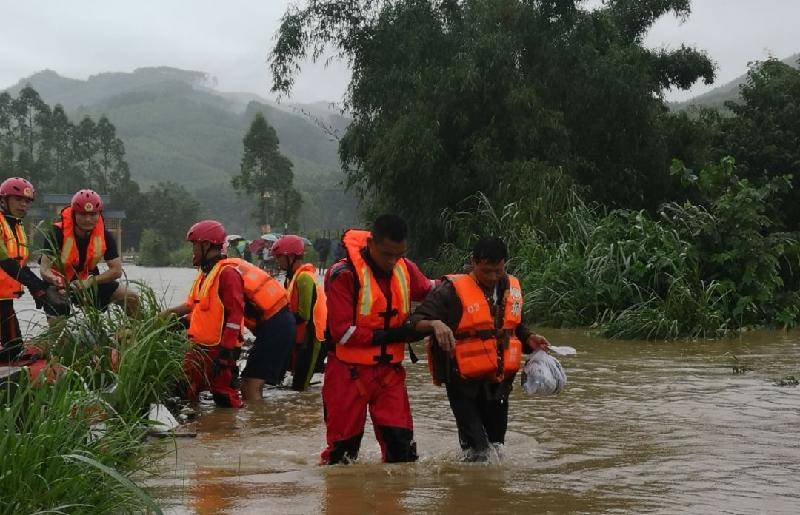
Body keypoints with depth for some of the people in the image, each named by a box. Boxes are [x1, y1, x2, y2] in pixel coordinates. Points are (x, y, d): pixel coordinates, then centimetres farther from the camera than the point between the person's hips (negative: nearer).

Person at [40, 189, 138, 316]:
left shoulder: (105, 236, -15)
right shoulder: (57, 233, -25)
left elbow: (117, 270, -14)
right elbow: (45, 269, -30)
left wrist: (90, 281, -28)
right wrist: (56, 280, -53)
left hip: (89, 281, 3)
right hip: (59, 285, -3)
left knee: (131, 298, -3)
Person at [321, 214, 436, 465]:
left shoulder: (405, 269, 3)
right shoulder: (344, 274, -15)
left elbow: (430, 291, 25)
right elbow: (342, 332, -17)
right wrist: (393, 335, -17)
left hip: (389, 371, 4)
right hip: (349, 372, -4)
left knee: (403, 448, -2)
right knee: (343, 449, 3)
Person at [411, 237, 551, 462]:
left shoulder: (512, 289, 7)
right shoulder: (453, 290, -14)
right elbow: (416, 321, -18)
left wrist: (530, 339, 4)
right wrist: (435, 324, -39)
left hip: (499, 381, 6)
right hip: (464, 382, -6)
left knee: (496, 445, 19)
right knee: (477, 451, -10)